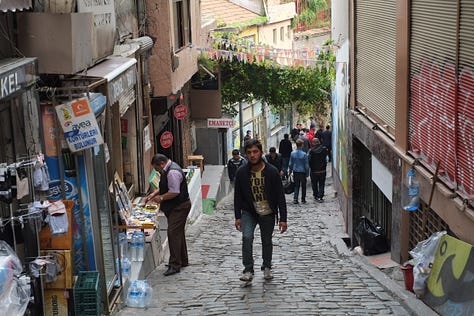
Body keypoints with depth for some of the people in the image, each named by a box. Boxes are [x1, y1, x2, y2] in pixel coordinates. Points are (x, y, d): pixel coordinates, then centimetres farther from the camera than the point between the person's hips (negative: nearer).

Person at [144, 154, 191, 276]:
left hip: (179, 207, -11)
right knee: (178, 233, 17)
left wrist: (161, 198, -14)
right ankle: (182, 261, 28)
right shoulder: (167, 170, 13)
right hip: (175, 207, 11)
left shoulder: (173, 172, -22)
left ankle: (175, 265, -13)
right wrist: (154, 193, 14)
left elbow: (174, 192, -26)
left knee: (173, 233, -13)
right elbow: (166, 187, 26)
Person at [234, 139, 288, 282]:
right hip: (249, 212, 0)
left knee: (267, 241, 13)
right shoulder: (241, 172, -9)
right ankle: (248, 270, -11)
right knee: (247, 237, -20)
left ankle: (267, 267, 37)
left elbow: (280, 196, -10)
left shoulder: (272, 171, -13)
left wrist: (283, 219, -12)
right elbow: (237, 196, 0)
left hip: (268, 213, 0)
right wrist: (237, 217, -4)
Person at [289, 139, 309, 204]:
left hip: (295, 172, 3)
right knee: (303, 186, 12)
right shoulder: (304, 154, -15)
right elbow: (306, 165, -9)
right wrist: (307, 173, 2)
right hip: (302, 172, -3)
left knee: (296, 186, 11)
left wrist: (290, 171, 16)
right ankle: (303, 199, 17)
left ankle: (295, 199, -2)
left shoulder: (292, 153, -5)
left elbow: (290, 164, 3)